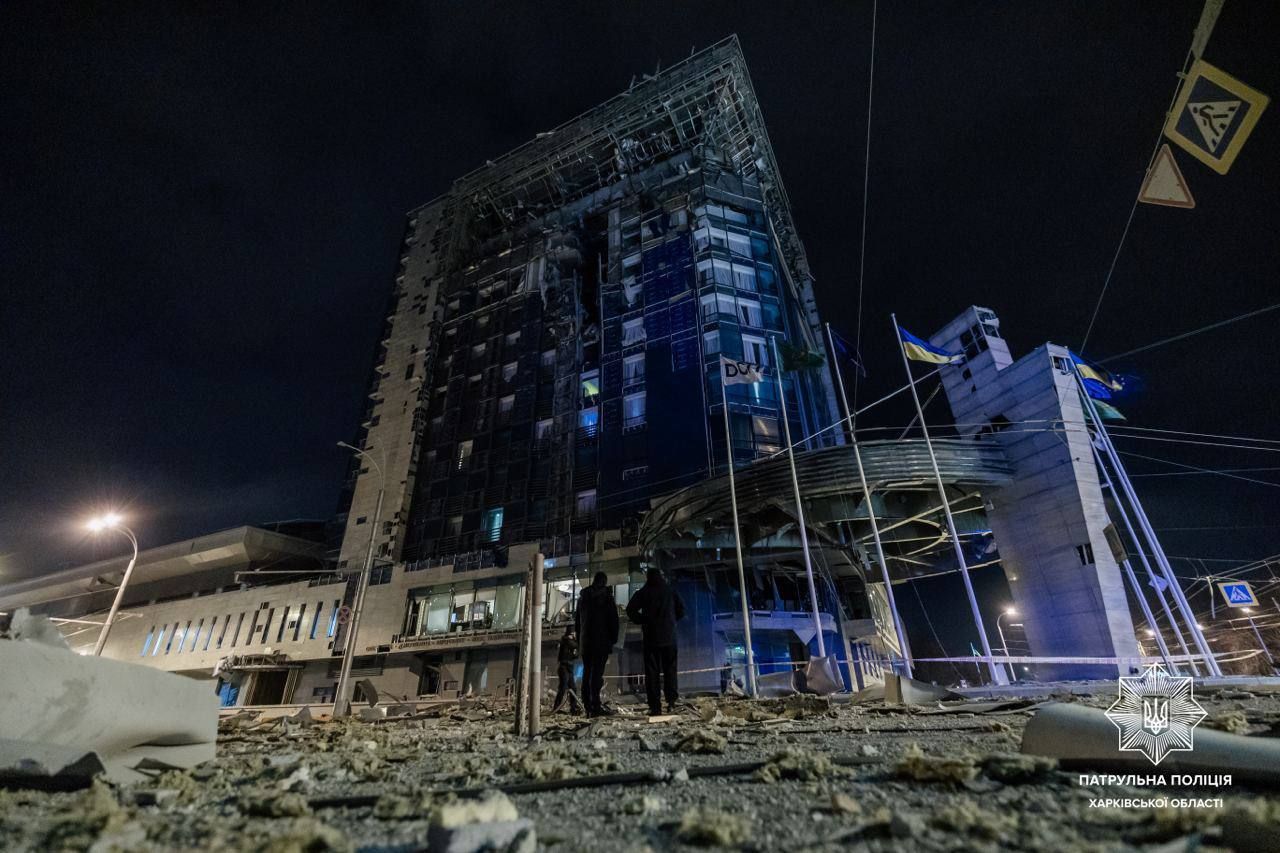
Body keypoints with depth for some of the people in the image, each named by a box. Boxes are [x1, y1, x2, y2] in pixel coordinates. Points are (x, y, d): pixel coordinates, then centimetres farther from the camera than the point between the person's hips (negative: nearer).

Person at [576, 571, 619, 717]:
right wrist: (613, 639, 1)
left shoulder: (582, 597, 11)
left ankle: (588, 706, 11)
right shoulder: (606, 595, -4)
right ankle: (595, 706, -10)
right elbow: (613, 619, -5)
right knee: (597, 672, -6)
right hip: (602, 640, -5)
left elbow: (578, 620, 15)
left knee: (586, 672, 10)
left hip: (585, 641, 5)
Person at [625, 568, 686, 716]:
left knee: (652, 672, 2)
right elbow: (681, 609, 5)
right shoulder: (670, 591, 6)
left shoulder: (643, 592, 1)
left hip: (651, 637, -1)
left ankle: (655, 707, 0)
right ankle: (671, 704, 3)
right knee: (670, 670, 9)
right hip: (669, 637, 1)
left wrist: (642, 621, 4)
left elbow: (630, 609, -7)